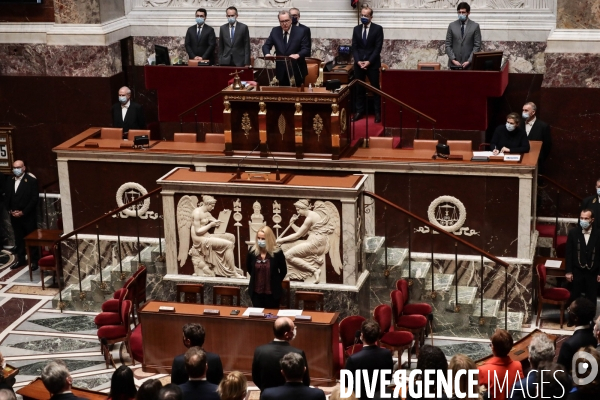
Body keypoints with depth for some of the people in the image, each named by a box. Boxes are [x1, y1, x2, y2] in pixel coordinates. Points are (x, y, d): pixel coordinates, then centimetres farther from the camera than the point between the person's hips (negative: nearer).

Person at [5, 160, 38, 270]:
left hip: (28, 216, -5)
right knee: (19, 239, 11)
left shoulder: (32, 180, -9)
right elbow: (6, 198, 12)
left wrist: (23, 212, -16)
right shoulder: (10, 181, 8)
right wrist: (10, 211, -4)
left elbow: (34, 199, -13)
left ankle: (34, 261, 12)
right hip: (14, 216, 5)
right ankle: (21, 259, 21)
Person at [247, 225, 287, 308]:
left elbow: (283, 271, 1)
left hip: (272, 292, -2)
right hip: (256, 291, 2)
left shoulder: (277, 253, -13)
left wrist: (275, 282, 8)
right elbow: (248, 267, 14)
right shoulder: (252, 251, -5)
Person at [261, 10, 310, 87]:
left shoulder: (301, 31, -5)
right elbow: (266, 46, 8)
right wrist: (267, 54, -15)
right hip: (281, 71, 3)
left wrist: (298, 55, -30)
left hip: (296, 71, -3)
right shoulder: (275, 31, 5)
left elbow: (306, 50, -9)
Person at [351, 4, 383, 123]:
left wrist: (369, 61, -15)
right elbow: (354, 47, 6)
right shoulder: (356, 29, 8)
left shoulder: (378, 28, -3)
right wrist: (358, 61, -8)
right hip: (359, 63, 3)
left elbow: (378, 47, -7)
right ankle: (359, 111, 11)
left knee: (375, 88, 1)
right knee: (359, 88, 5)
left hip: (372, 63, -3)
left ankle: (378, 113, 4)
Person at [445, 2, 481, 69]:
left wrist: (469, 61, -9)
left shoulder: (475, 26, 2)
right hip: (454, 64, 1)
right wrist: (453, 60, -6)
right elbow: (448, 45, 6)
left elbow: (477, 46, 0)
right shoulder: (452, 25, 7)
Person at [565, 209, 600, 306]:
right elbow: (568, 253, -1)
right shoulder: (573, 232, -3)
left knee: (591, 300, 8)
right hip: (577, 272, 1)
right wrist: (568, 271, -4)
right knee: (575, 298, 10)